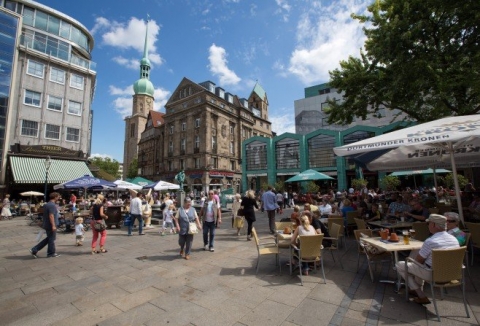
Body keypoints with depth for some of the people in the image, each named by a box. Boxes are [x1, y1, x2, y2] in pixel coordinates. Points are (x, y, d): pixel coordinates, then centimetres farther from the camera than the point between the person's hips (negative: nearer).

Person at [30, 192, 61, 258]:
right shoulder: (52, 205, -21)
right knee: (51, 239, 4)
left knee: (48, 238, 20)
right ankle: (51, 253, 15)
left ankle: (34, 250, 19)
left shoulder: (46, 204, 12)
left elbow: (45, 215, 20)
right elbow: (51, 216, -25)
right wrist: (53, 225, -24)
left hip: (46, 225, 9)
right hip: (51, 225, -9)